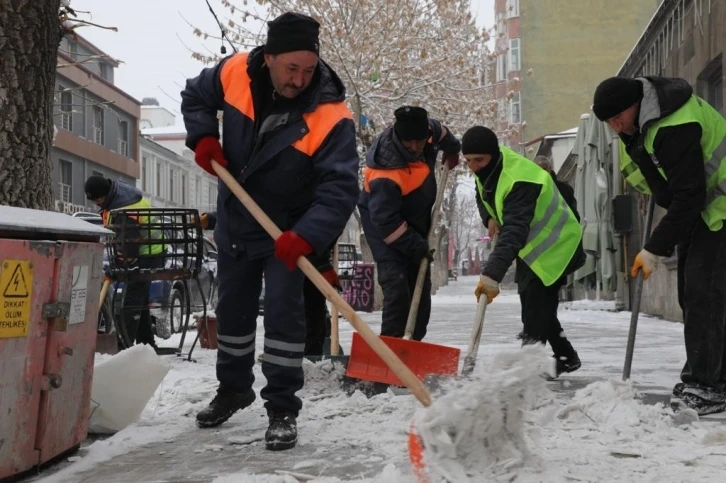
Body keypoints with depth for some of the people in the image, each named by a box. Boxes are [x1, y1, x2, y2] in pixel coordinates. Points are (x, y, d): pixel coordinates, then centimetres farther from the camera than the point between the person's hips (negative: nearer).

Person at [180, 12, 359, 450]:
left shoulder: (330, 116, -29)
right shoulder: (235, 73, -16)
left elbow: (340, 187, -33)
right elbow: (195, 96, 5)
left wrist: (306, 236, -45)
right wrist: (203, 138, -12)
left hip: (288, 231, -4)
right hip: (235, 222, 5)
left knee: (283, 310, -12)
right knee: (233, 308, 17)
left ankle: (283, 410, 0)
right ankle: (233, 388, 38)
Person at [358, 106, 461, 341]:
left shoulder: (425, 131, -17)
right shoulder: (385, 176, -37)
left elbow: (438, 130, 10)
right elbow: (386, 221, -32)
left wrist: (452, 149, 25)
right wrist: (416, 246, -27)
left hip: (417, 219, 8)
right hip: (383, 222, -8)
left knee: (421, 285, 10)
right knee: (396, 284, -21)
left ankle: (414, 343, 19)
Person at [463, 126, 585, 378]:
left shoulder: (520, 181, -37)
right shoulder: (487, 169, -8)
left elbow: (514, 231, -48)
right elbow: (486, 196, 16)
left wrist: (492, 274, -57)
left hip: (555, 246, -10)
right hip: (530, 246, 10)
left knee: (536, 310, -17)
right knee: (535, 307, 16)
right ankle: (566, 357, 30)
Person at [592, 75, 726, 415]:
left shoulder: (675, 128, -32)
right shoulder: (640, 119, 0)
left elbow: (688, 195, -32)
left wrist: (655, 250, -28)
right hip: (694, 209, 10)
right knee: (692, 294, 9)